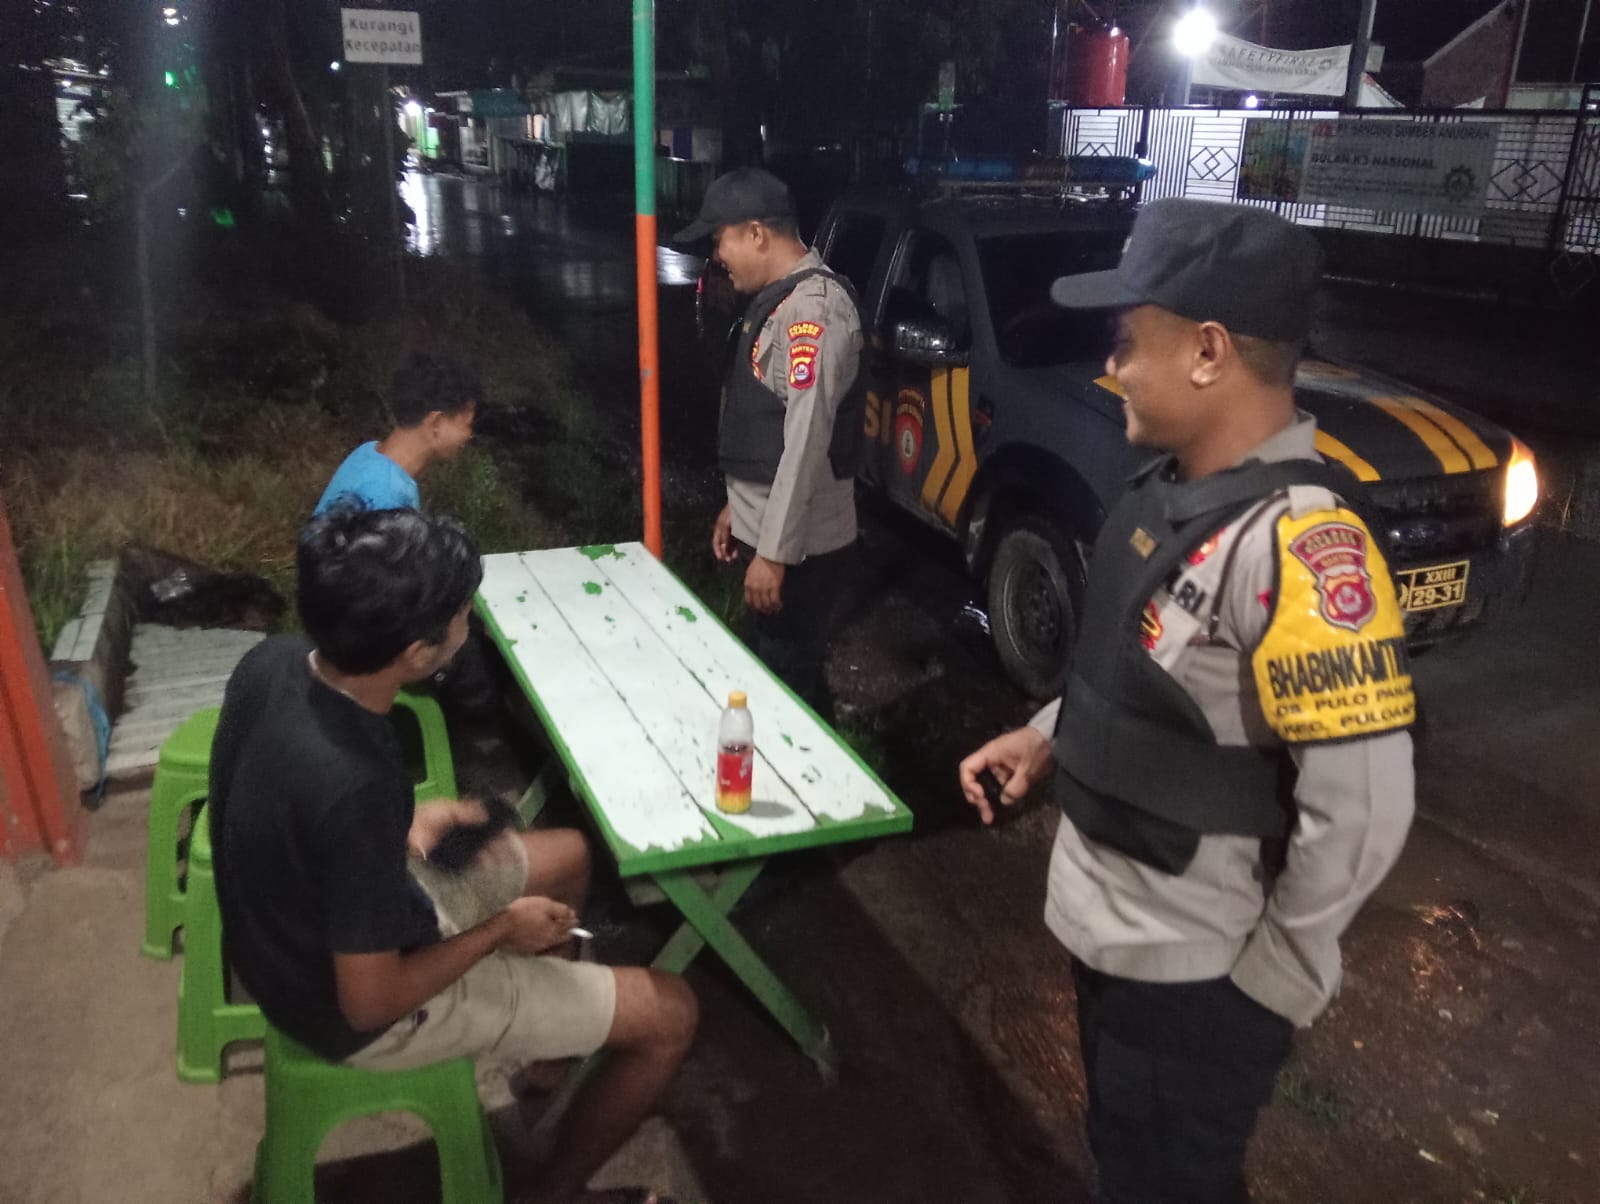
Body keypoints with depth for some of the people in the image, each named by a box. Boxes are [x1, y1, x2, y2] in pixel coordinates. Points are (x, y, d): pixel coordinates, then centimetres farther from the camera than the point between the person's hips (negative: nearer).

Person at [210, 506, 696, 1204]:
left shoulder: (273, 661, -15)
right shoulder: (357, 789, -39)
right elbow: (372, 1002, -28)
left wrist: (402, 823, 0)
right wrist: (502, 929, -14)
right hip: (357, 1008, -8)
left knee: (568, 855, 23)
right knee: (669, 1016, -1)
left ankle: (547, 1043, 44)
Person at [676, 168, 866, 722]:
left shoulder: (814, 306, -21)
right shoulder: (779, 299, 12)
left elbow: (807, 441, -25)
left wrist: (774, 552, -24)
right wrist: (739, 506, 20)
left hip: (795, 541, -10)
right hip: (767, 526, 10)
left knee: (788, 682, 2)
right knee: (772, 670, 20)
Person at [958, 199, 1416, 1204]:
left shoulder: (1295, 543, -29)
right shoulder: (1178, 486, -2)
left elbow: (1362, 810, -27)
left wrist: (1269, 983, -16)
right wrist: (1050, 736, 5)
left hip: (1192, 973, -8)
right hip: (1112, 928, 8)